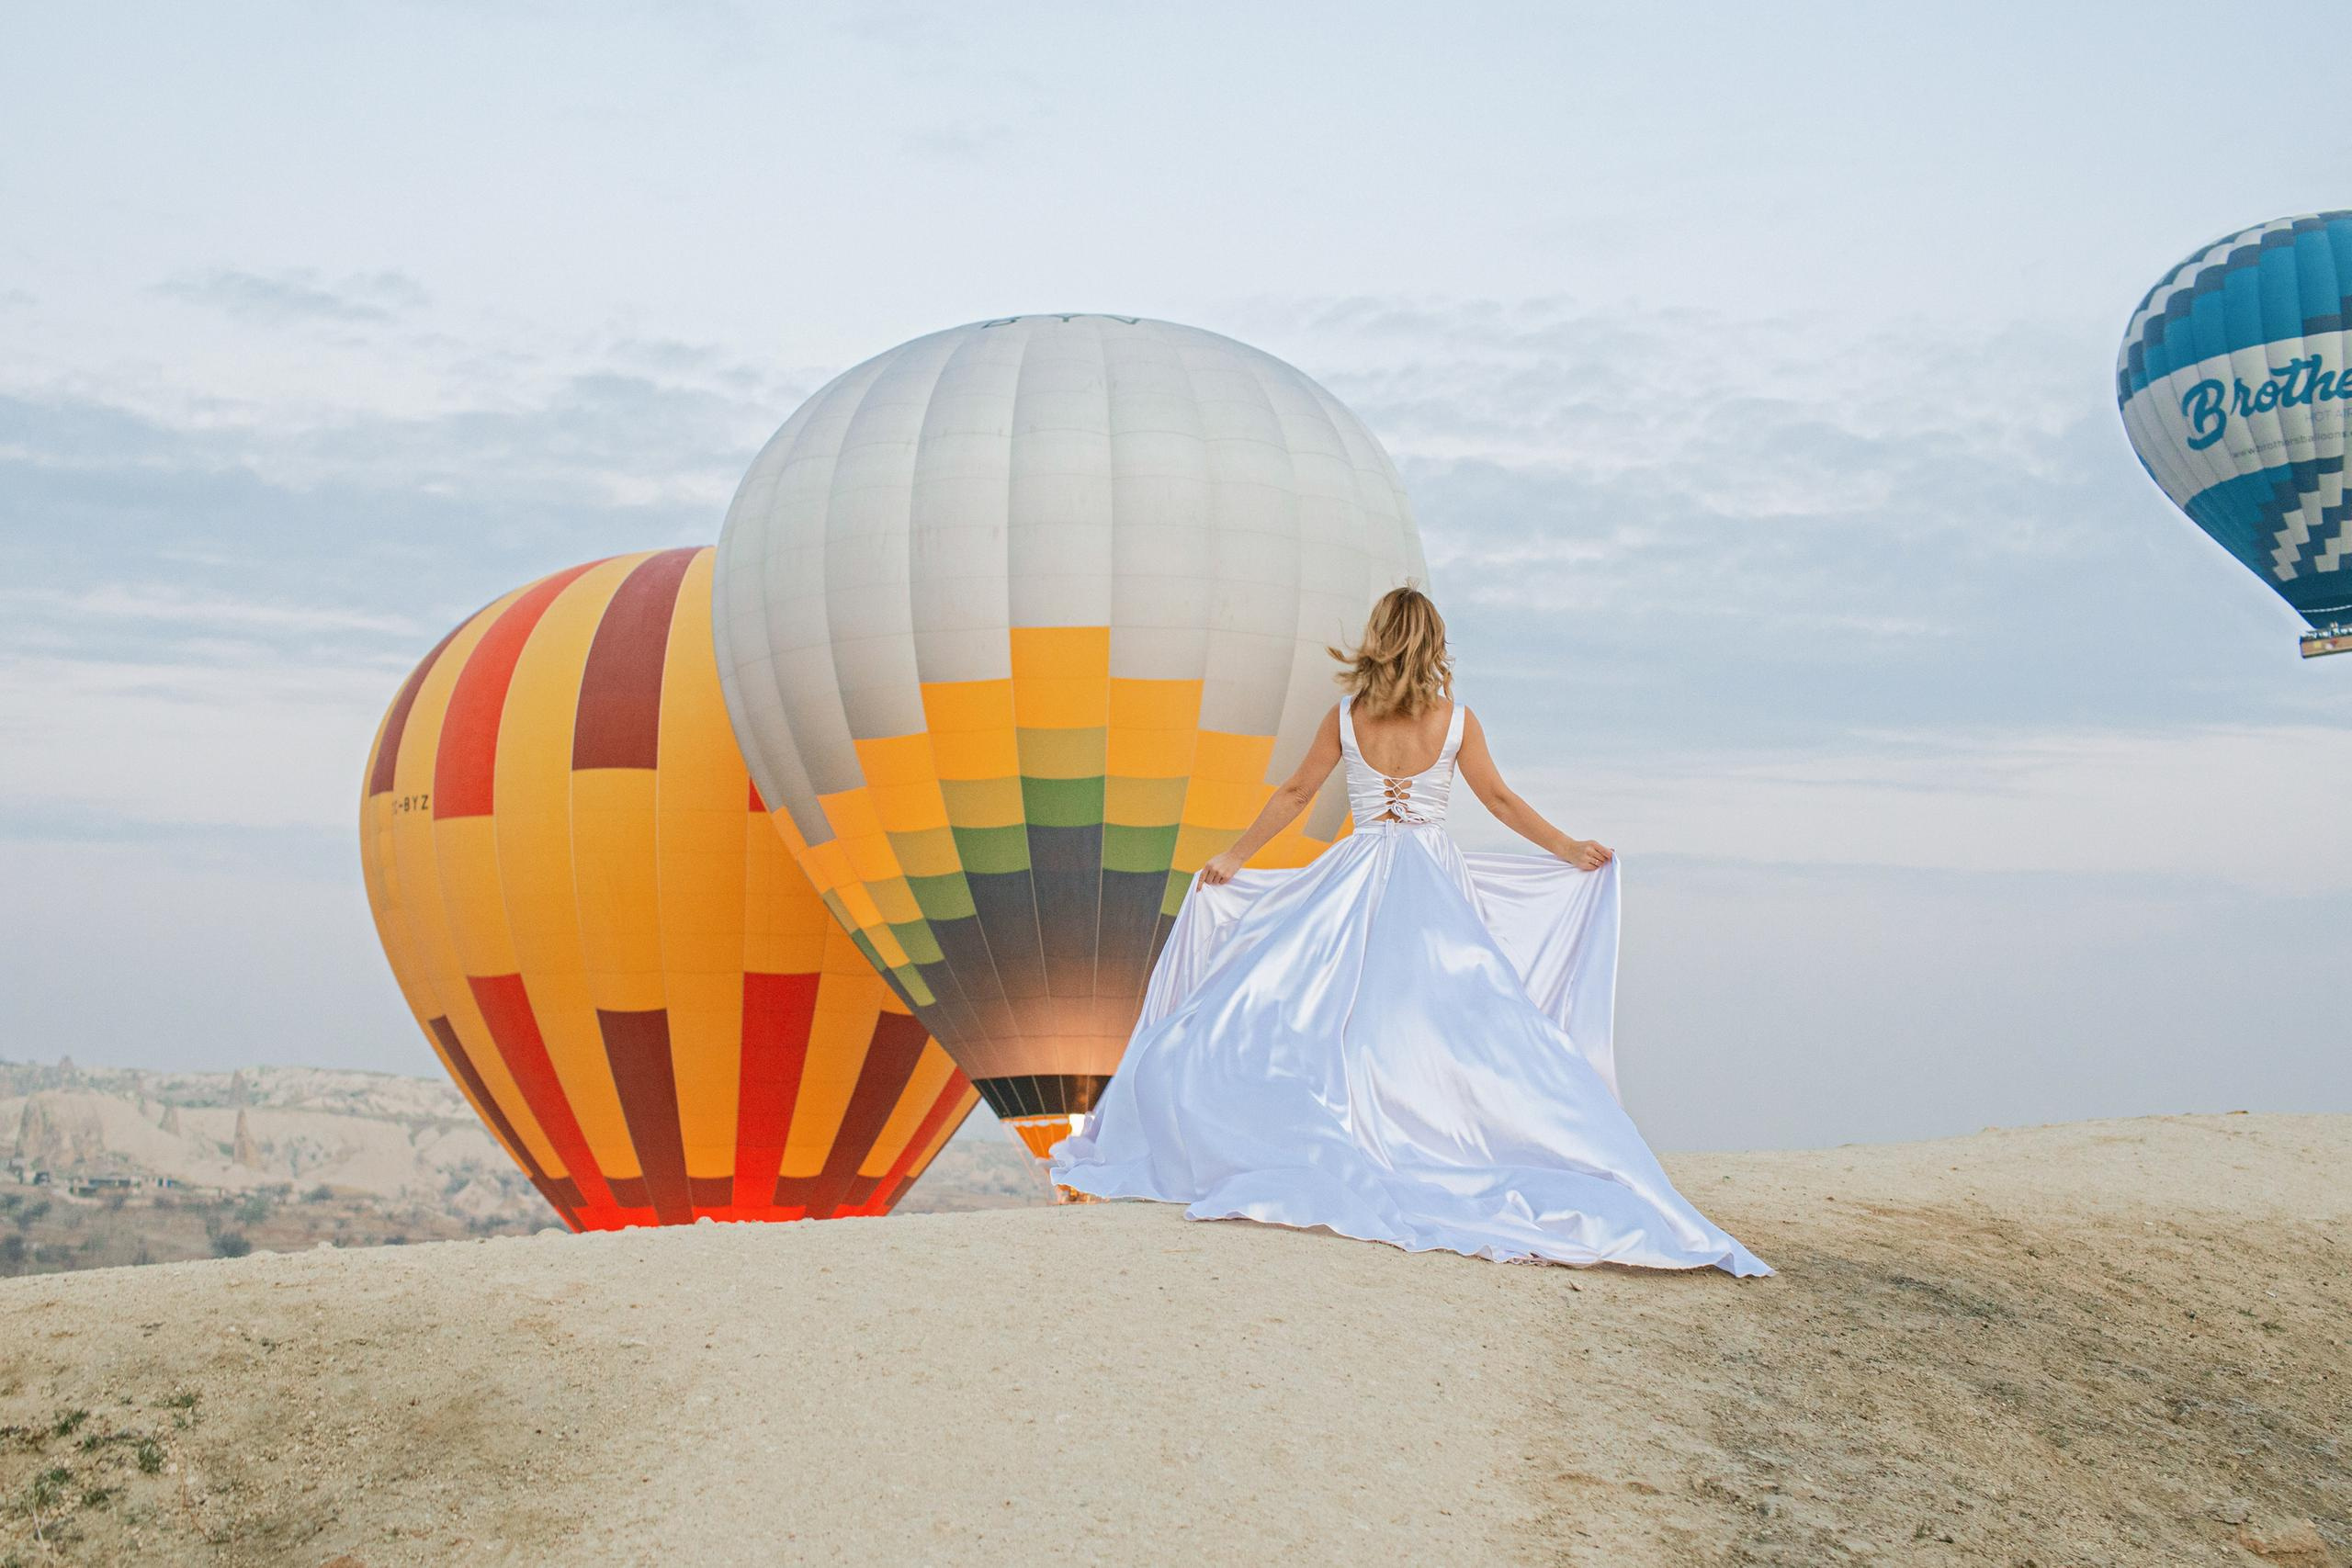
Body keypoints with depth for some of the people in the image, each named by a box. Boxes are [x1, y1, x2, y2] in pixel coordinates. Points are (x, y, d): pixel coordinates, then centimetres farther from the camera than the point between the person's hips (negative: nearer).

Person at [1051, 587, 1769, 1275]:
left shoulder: (1345, 718, 0)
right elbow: (1501, 801, 4)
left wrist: (1233, 859, 17)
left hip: (1357, 879, 0)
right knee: (1472, 1024, 0)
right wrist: (1570, 851, 15)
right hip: (1435, 884, 0)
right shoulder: (1455, 719, -2)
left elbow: (1293, 794, 6)